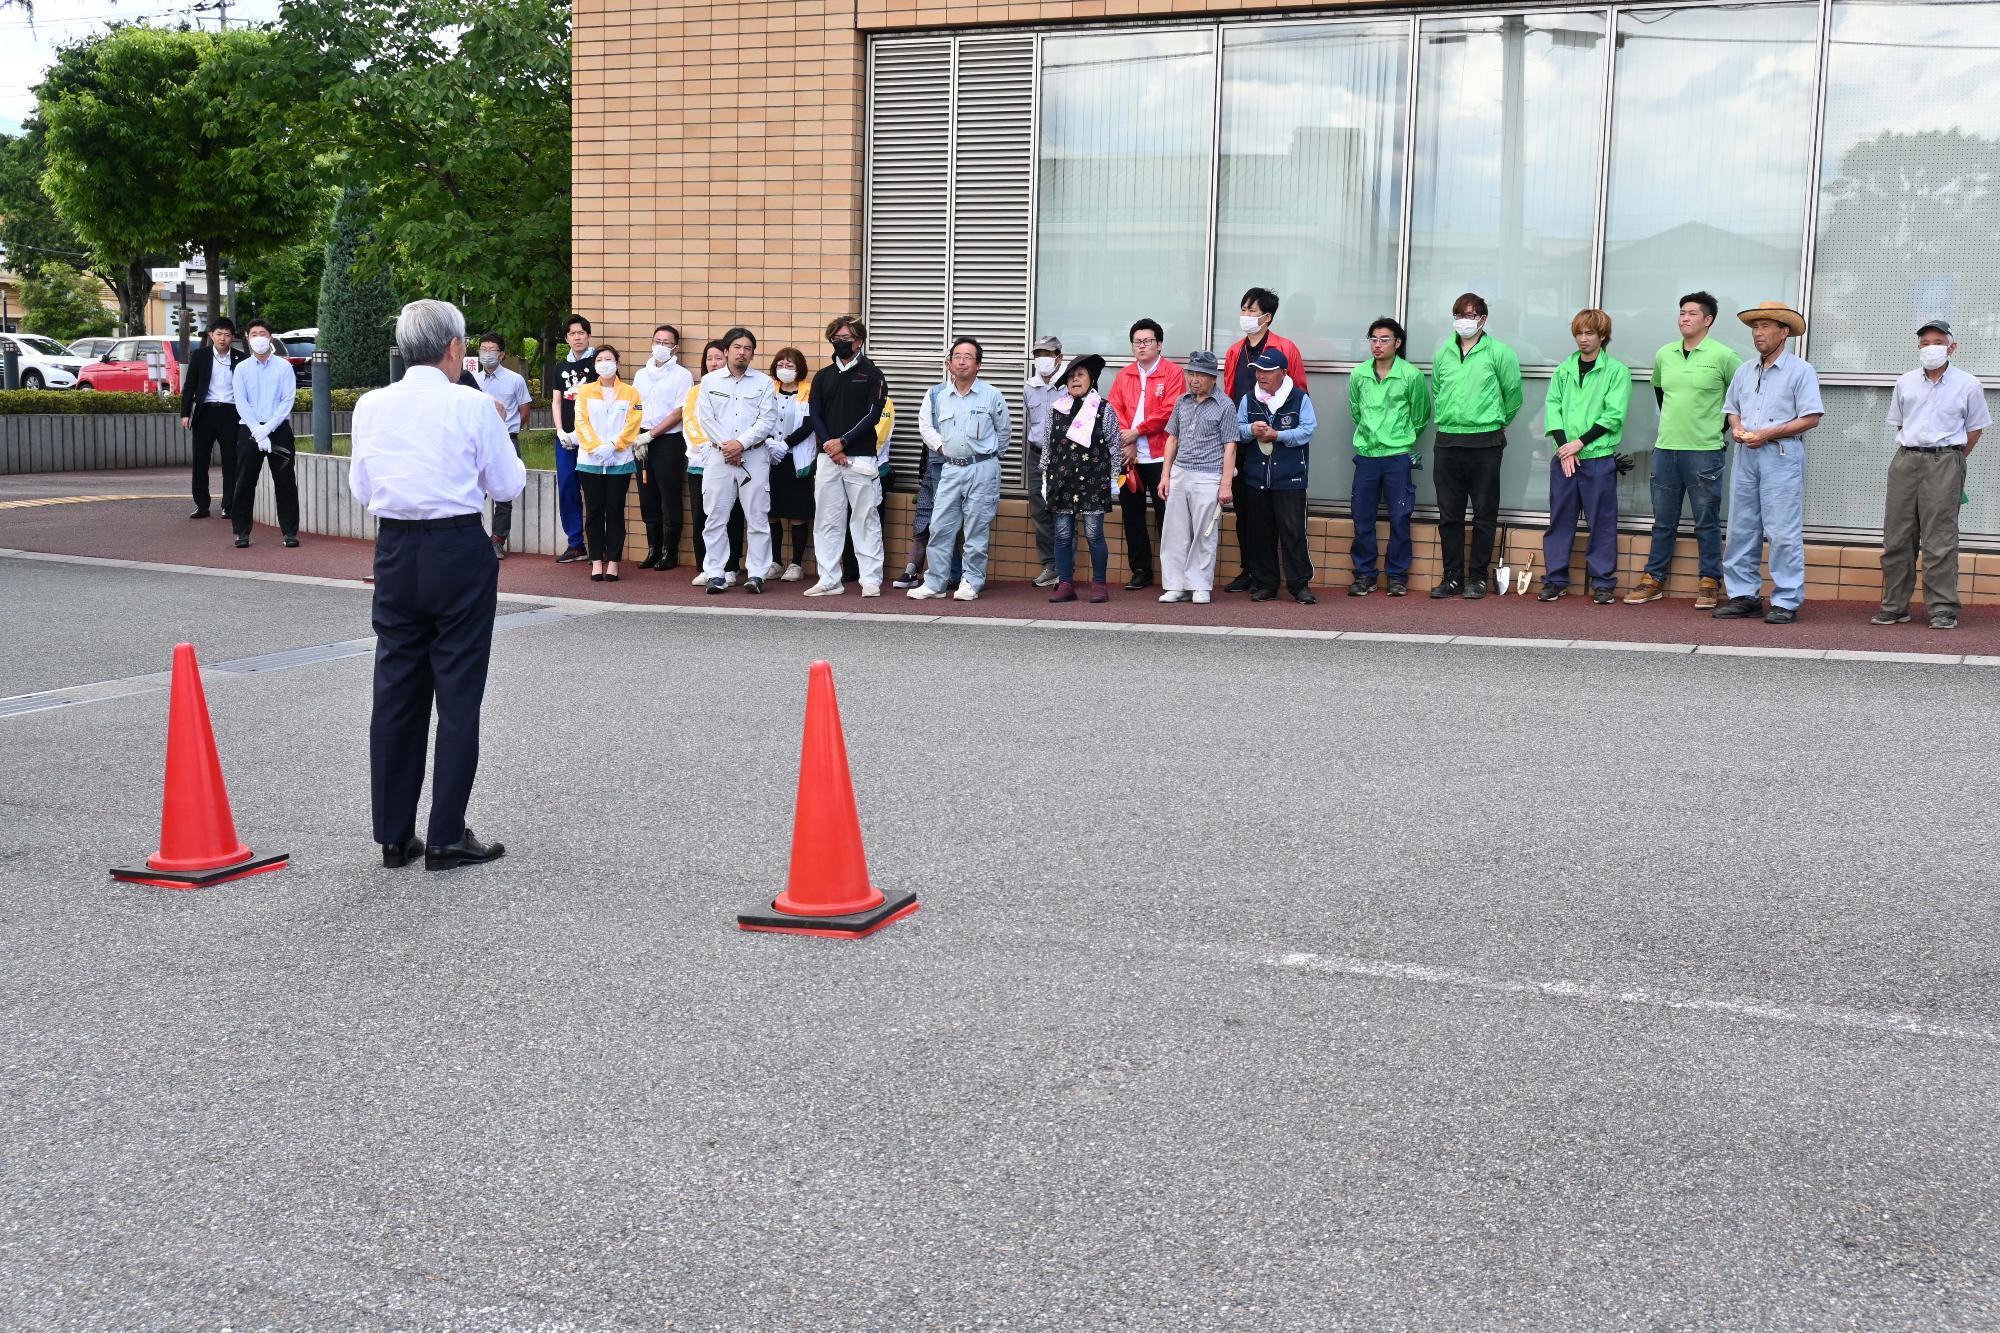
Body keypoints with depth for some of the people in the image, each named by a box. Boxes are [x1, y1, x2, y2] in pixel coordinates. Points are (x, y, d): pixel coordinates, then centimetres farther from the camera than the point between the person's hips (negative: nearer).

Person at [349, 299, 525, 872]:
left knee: (396, 692, 11)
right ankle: (446, 838, 4)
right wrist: (496, 439, 17)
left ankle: (393, 836, 17)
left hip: (395, 551, 4)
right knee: (458, 695, 2)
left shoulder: (371, 406, 3)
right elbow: (508, 484, -1)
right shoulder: (472, 407, -9)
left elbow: (361, 487, 11)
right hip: (459, 551, -4)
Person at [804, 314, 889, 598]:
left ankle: (871, 580, 1)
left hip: (861, 457, -4)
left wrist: (843, 441, -12)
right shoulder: (823, 377, 14)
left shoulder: (872, 375, 2)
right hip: (827, 458, 4)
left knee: (865, 519, -2)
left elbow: (874, 415, -7)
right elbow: (815, 416, 7)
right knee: (827, 520, 4)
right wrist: (829, 445, -8)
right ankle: (829, 580, 9)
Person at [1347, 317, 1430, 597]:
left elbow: (1420, 416, 7)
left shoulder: (1411, 375, -6)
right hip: (1366, 455, 3)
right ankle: (1364, 575, 14)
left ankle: (1398, 576, 10)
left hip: (1398, 456, -3)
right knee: (1363, 518, 5)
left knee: (1400, 519, 1)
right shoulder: (1359, 375, 3)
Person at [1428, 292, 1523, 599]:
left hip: (1484, 443, -4)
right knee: (1449, 514, 6)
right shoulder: (1444, 353, 9)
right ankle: (1452, 577, 14)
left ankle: (1477, 577, 9)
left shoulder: (1499, 353, -4)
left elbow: (1513, 393, 4)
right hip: (1447, 441, 4)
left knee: (1484, 514, 1)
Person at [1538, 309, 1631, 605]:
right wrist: (1564, 447, -7)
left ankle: (1603, 583, 6)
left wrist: (1580, 443, -12)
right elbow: (1553, 409, 7)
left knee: (1602, 522, 0)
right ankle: (1555, 579, 13)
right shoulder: (1564, 370, 12)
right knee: (1560, 519, 6)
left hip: (1599, 458, -3)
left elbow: (1614, 416, -7)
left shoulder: (1617, 371, 0)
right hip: (1564, 456, 3)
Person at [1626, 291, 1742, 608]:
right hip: (1665, 450, 5)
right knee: (1663, 521, 11)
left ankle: (1709, 582, 8)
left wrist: (1722, 425, 1)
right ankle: (1654, 579, 17)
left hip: (1704, 451, -5)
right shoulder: (1664, 355, 9)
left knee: (1707, 521, 2)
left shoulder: (1723, 356, -6)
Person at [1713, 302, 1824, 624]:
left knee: (1783, 532, -7)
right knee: (1741, 528, 6)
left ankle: (1786, 601, -4)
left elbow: (1810, 417, -9)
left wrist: (1767, 434, -15)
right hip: (1746, 455, 7)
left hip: (1781, 456, -6)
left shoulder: (1800, 371, -3)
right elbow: (1732, 407, 23)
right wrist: (1736, 427, -1)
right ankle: (1742, 595, 13)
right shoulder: (1745, 371, 16)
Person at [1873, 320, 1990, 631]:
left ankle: (1943, 608, -5)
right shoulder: (1906, 382, 12)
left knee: (1939, 538, -7)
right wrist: (1913, 453, 16)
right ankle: (1894, 606, 8)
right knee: (1896, 537, 2)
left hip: (1944, 462, -4)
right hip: (1905, 460, 4)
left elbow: (1975, 427, 10)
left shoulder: (1967, 385, 3)